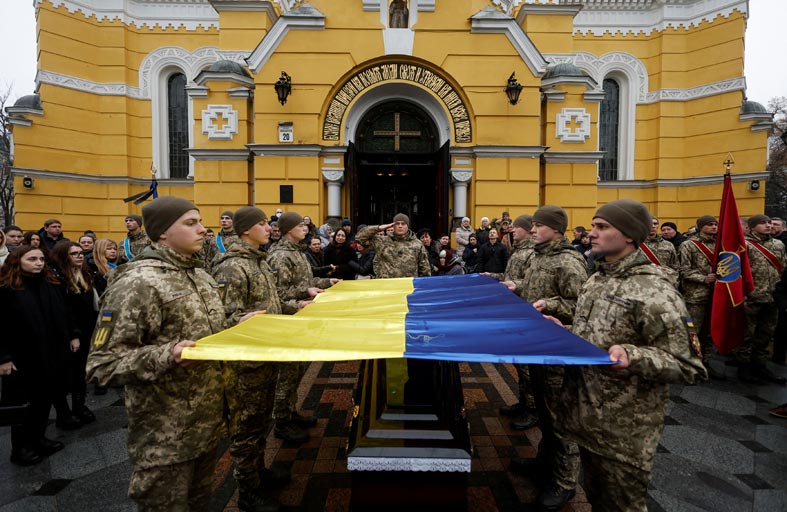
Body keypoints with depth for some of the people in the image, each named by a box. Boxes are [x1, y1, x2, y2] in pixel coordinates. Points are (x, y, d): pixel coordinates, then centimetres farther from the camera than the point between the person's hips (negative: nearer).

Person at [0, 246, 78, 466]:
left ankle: (38, 438, 31)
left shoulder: (52, 284, 5)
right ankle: (20, 447, 24)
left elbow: (63, 314, 13)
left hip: (52, 354, 5)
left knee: (46, 398, 14)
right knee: (22, 402, 8)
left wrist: (71, 336, 11)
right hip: (22, 357, -5)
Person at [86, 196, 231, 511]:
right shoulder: (138, 283, -21)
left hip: (208, 420, 8)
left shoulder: (201, 276, 7)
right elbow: (101, 365, -21)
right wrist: (166, 356, -33)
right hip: (165, 437, -8)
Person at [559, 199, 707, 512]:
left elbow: (689, 367, -18)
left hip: (623, 432, -7)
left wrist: (631, 356, -32)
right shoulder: (596, 280, 7)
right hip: (586, 417, 7)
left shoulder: (655, 291, -19)